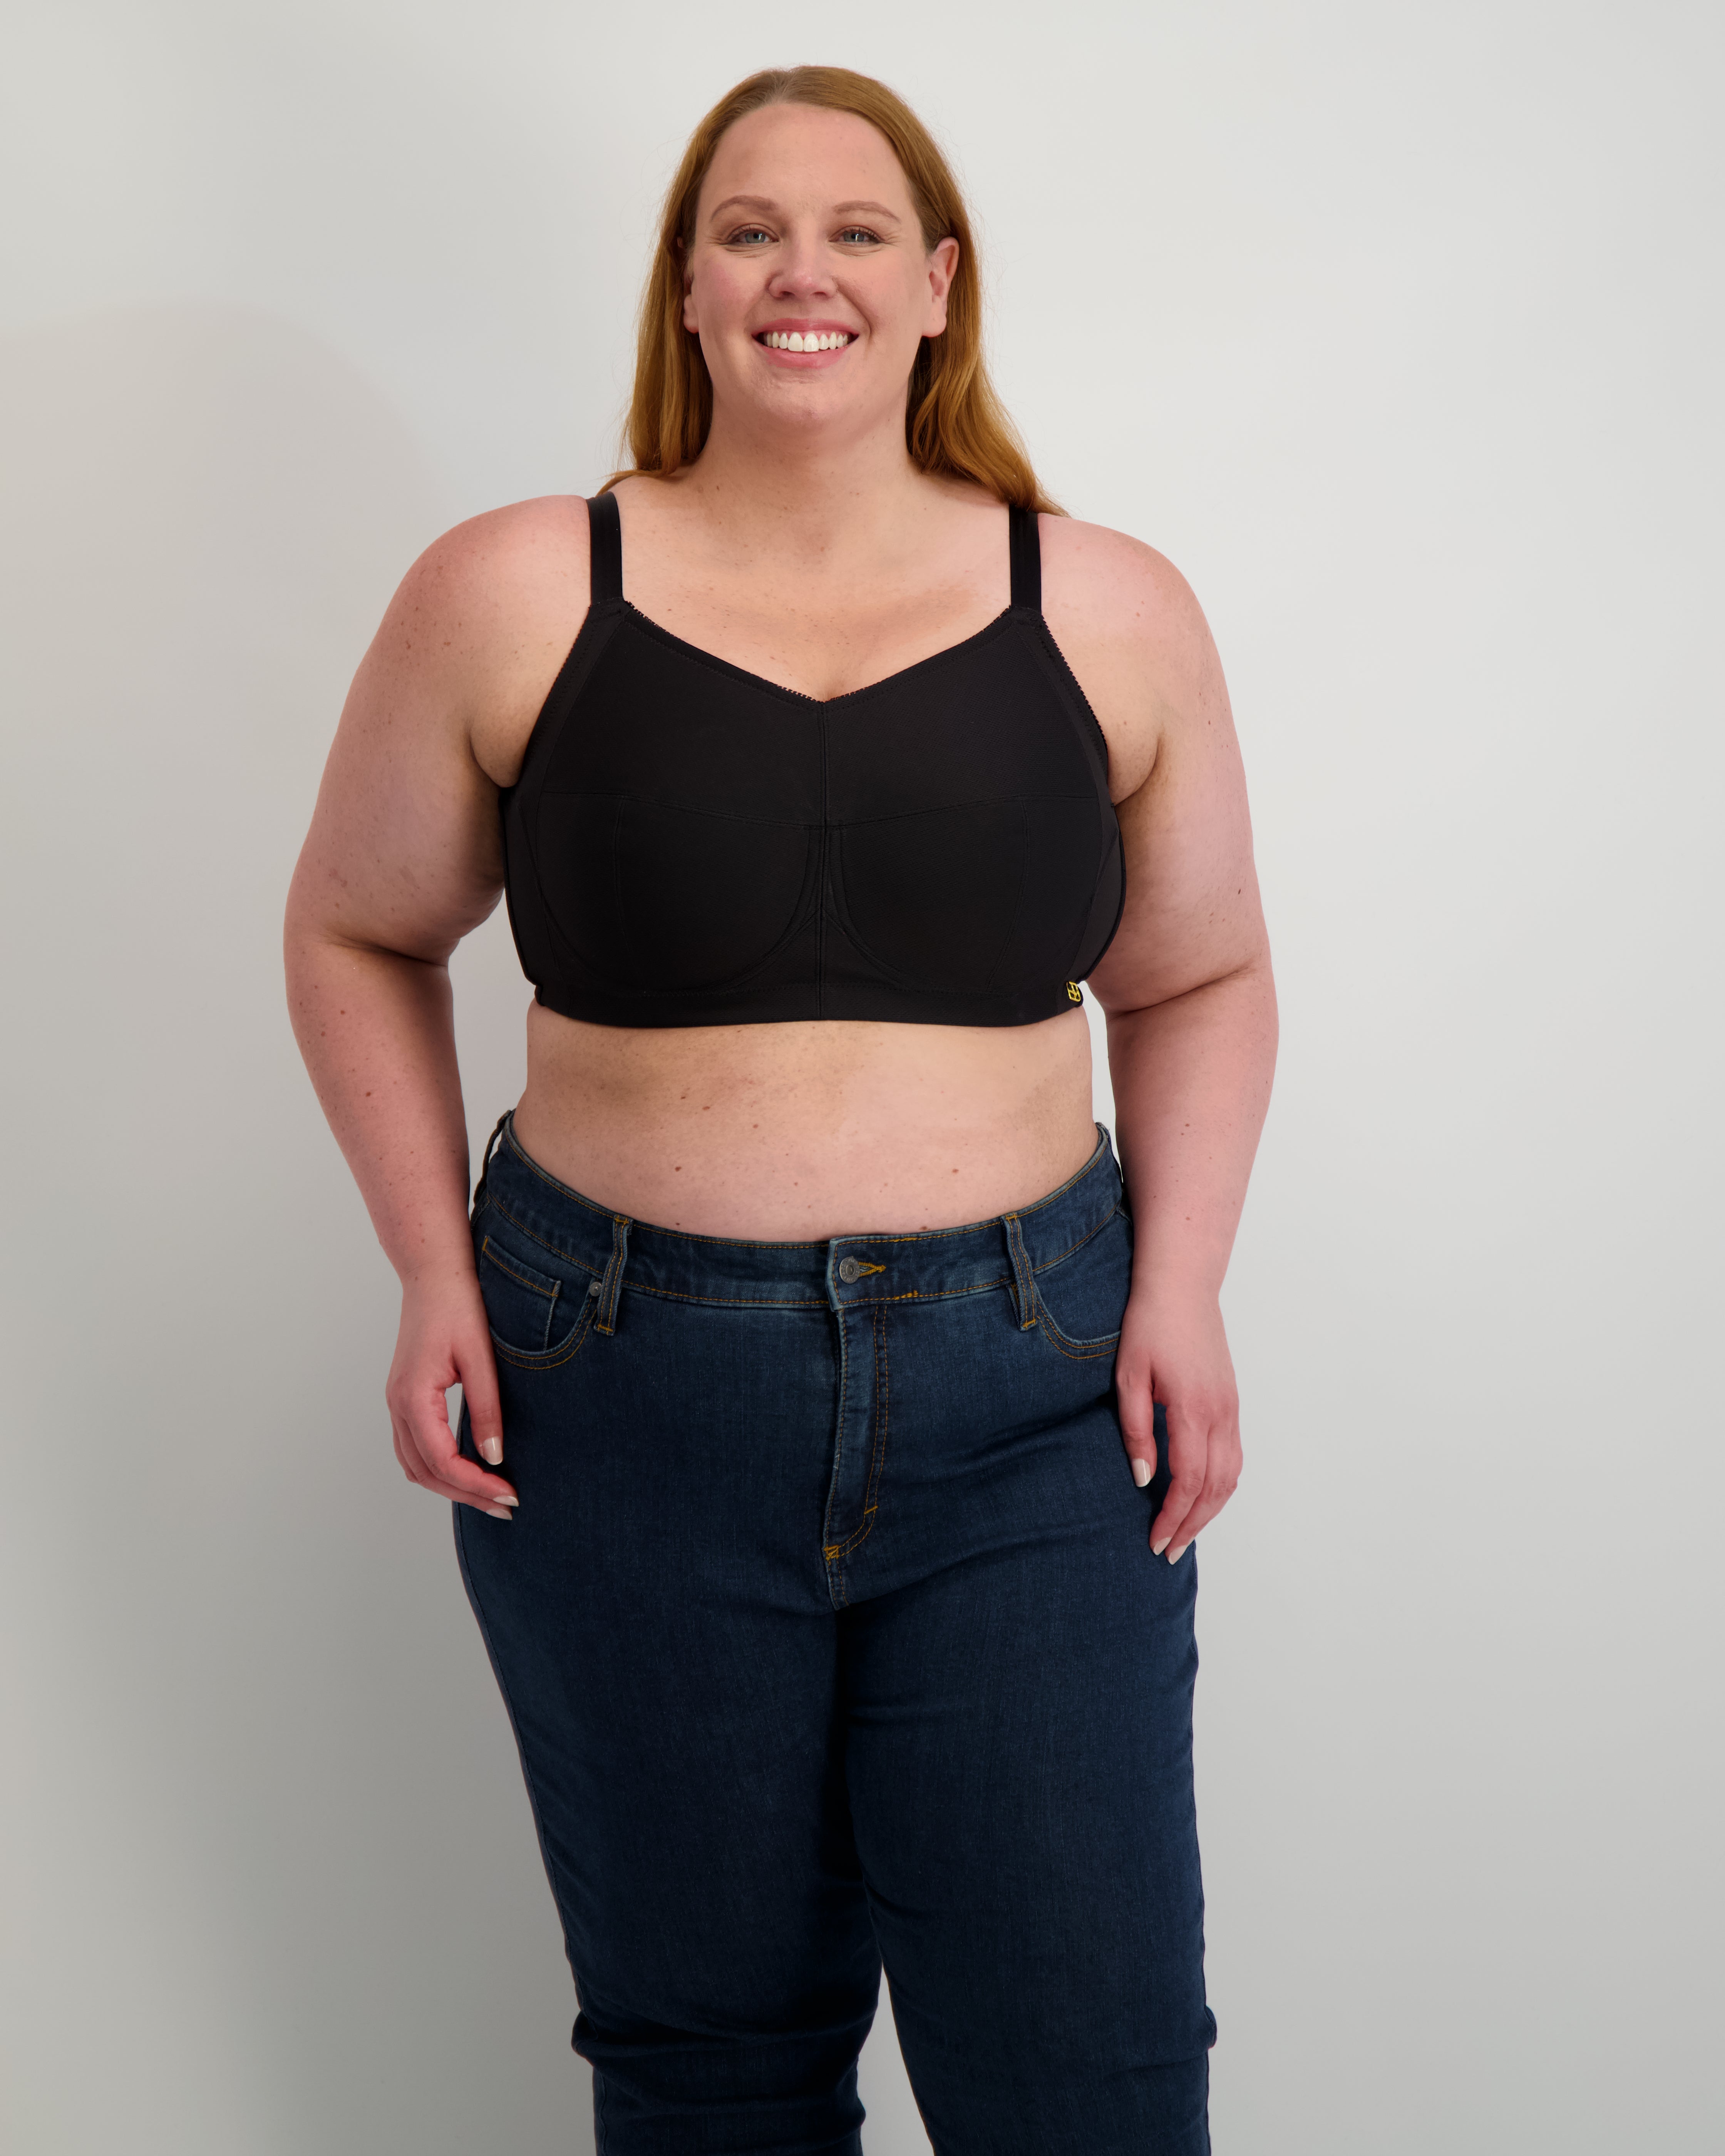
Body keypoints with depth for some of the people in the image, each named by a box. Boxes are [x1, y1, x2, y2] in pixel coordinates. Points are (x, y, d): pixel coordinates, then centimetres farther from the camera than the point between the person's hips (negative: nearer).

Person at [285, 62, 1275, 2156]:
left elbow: (1201, 978, 13)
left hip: (1036, 1420, 1)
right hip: (623, 1401, 0)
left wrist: (1181, 1286, -1)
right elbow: (357, 936, 11)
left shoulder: (1109, 612, 3)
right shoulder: (510, 599, 0)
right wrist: (434, 1271, 0)